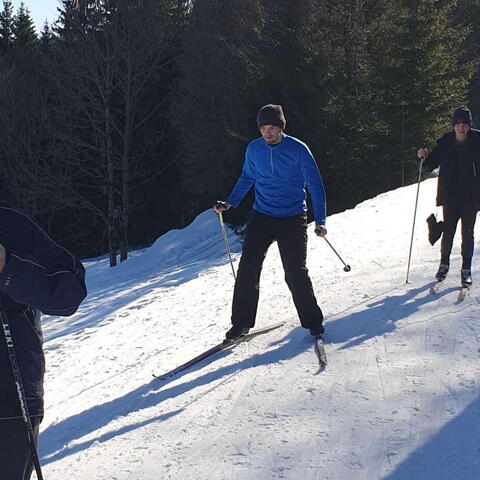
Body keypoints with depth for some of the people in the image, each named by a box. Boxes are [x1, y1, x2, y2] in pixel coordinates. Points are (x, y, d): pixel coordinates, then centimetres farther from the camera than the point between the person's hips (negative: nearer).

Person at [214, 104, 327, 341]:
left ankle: (313, 322, 12)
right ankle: (241, 322, 8)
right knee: (247, 270, -4)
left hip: (292, 220, -3)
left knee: (295, 274, -5)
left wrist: (320, 221, -11)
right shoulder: (254, 149, 2)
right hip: (261, 217, 3)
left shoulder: (298, 149, -9)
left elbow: (315, 184, -6)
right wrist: (229, 203, 9)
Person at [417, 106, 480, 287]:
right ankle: (444, 264, 22)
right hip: (450, 195, 1)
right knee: (448, 231, 4)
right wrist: (424, 158, -18)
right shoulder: (445, 143, -1)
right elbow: (429, 167, 1)